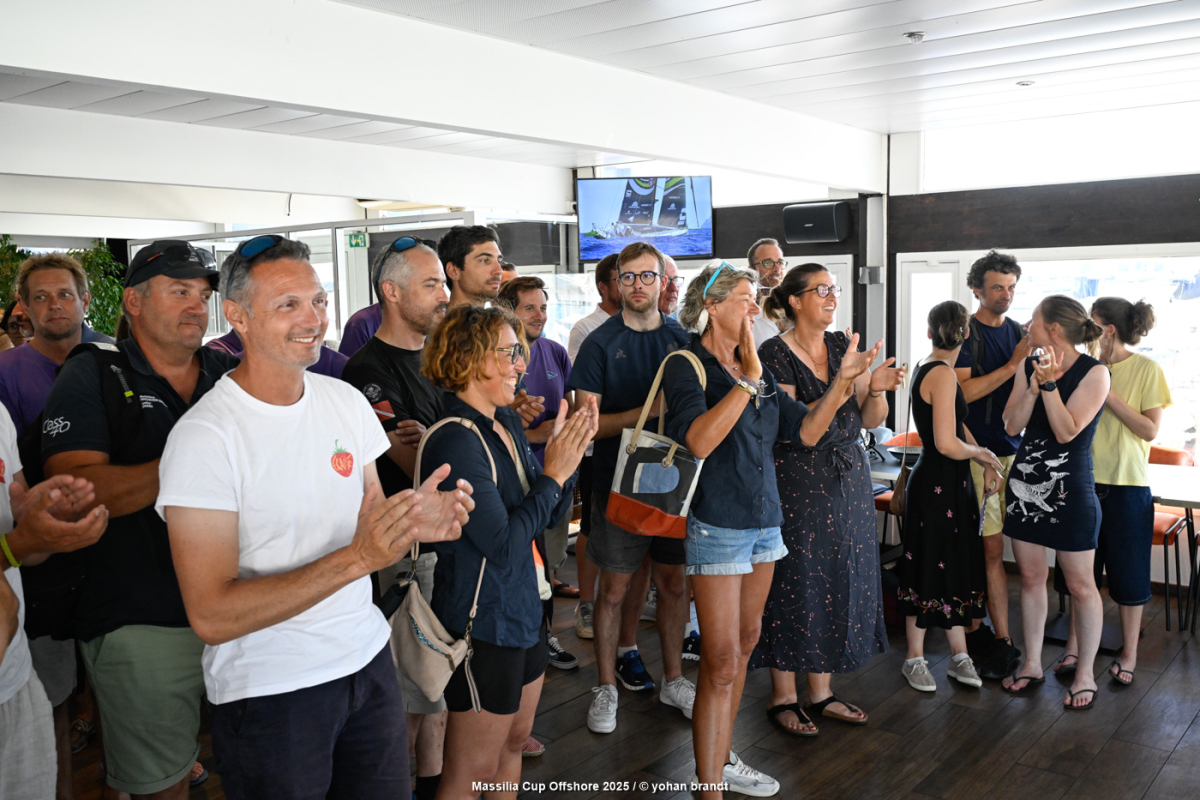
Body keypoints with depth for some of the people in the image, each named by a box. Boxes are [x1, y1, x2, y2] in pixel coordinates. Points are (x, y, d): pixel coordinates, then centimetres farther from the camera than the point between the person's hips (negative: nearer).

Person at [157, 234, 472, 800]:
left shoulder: (346, 400, 2)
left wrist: (413, 524, -12)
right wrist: (355, 558, -29)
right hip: (268, 690, -5)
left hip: (368, 657, 6)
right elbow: (211, 616, -22)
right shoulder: (204, 436, -18)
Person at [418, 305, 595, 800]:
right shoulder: (456, 441, -22)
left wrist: (569, 452, -6)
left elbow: (552, 514, 9)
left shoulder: (507, 424, 5)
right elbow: (504, 542, -24)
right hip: (483, 623, -9)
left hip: (524, 607, 9)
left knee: (514, 742, 23)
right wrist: (553, 473, -17)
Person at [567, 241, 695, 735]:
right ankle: (607, 688, 21)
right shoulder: (600, 343, -5)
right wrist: (642, 413, -23)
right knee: (614, 587, 5)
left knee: (673, 581, 12)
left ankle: (673, 679, 29)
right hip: (618, 479, -3)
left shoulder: (681, 339, 6)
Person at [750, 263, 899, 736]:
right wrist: (840, 387, -25)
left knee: (839, 582, 10)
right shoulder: (775, 353, -9)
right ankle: (783, 696, 15)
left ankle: (821, 691, 24)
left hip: (848, 480, 6)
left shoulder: (844, 347, 8)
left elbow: (870, 420, 7)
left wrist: (878, 389, -12)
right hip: (797, 482, -6)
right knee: (795, 585, 0)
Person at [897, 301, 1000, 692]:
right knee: (928, 570, 2)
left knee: (958, 567, 14)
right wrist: (981, 452, -5)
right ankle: (915, 659, 15)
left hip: (950, 484, 10)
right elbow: (948, 444, -23)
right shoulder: (942, 374, -19)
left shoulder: (929, 368, 11)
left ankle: (959, 656, 24)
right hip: (937, 485, -10)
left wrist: (986, 461, 11)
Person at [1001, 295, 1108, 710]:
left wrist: (1049, 383, -22)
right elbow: (1012, 425, -3)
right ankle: (1032, 663, 25)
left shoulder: (1094, 372, -10)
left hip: (1070, 489, -5)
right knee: (1031, 577, 12)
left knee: (1080, 584, 4)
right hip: (1026, 482, 5)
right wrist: (1035, 384, -14)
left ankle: (1085, 674, 17)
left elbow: (1067, 431, -17)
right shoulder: (1028, 367, 5)